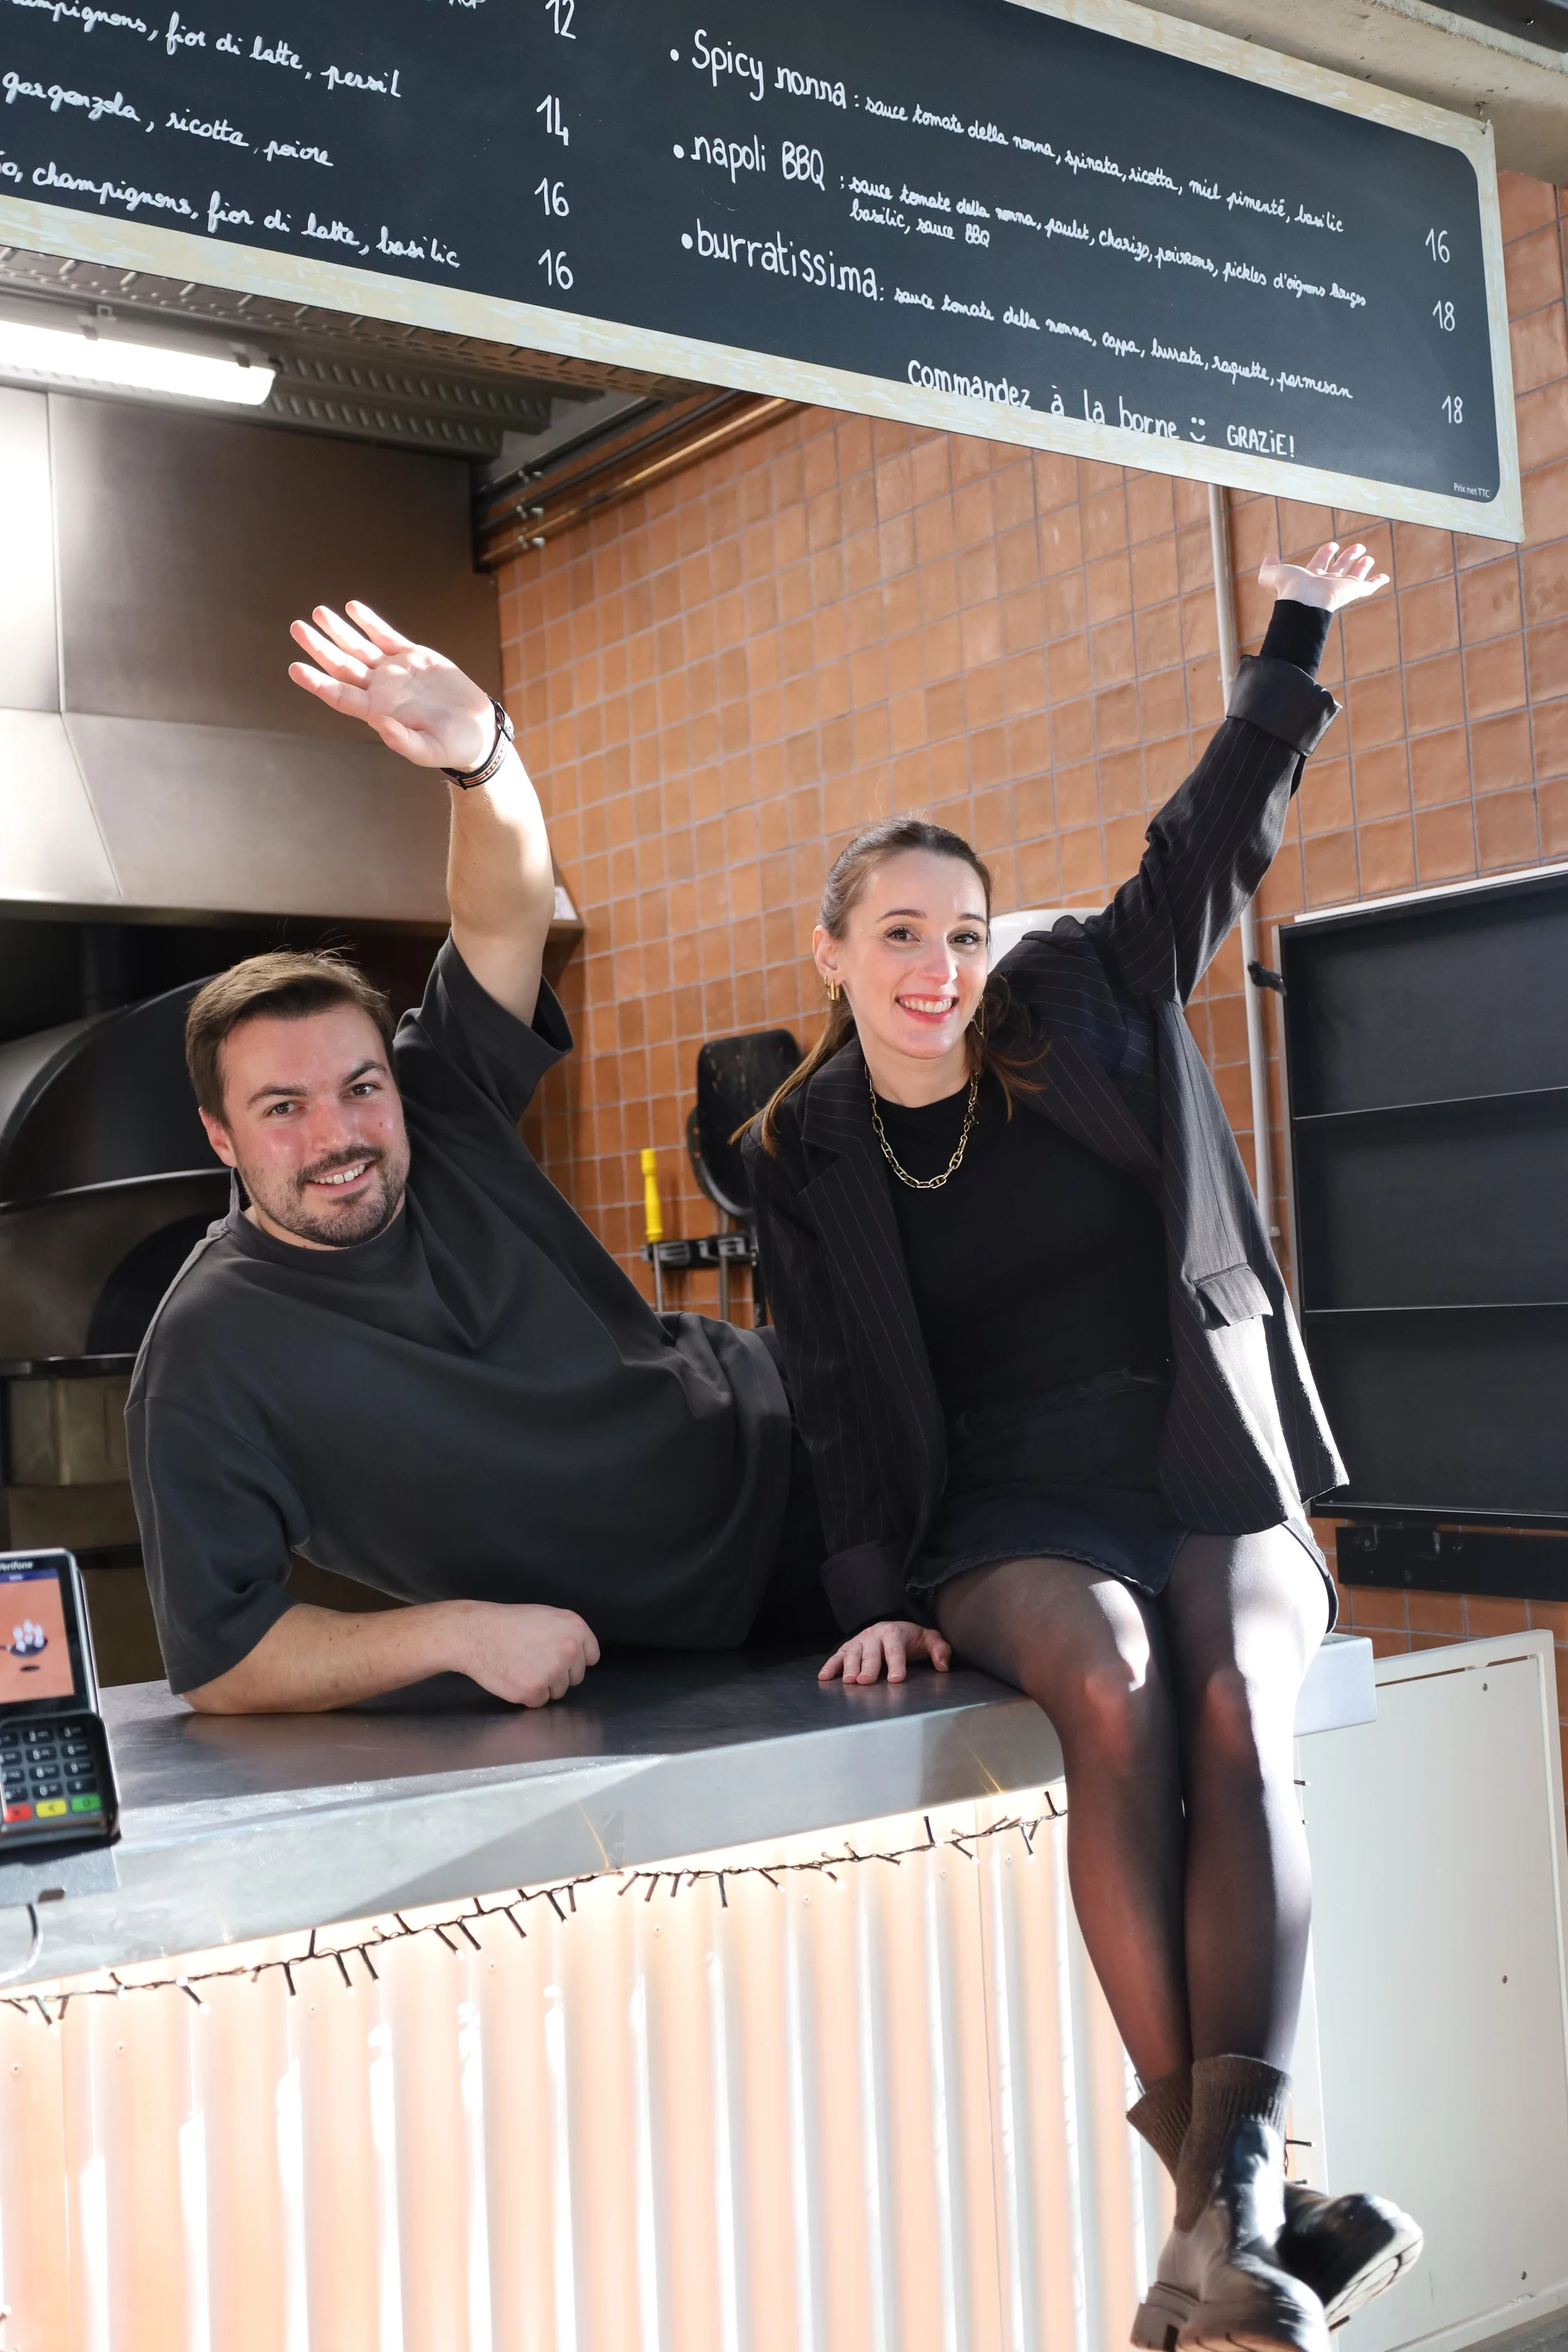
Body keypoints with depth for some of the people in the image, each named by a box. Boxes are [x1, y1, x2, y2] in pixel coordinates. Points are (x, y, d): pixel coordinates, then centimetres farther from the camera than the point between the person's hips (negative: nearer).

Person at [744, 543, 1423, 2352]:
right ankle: (1242, 2193, -31)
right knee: (1112, 1686, -34)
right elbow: (835, 1397, 4)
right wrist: (873, 1594, -7)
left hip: (1212, 1482, 1)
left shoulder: (1085, 1012, 6)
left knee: (1239, 1715, -31)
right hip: (1007, 1514, -1)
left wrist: (1294, 642, 15)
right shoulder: (804, 1159, 4)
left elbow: (1216, 836, 13)